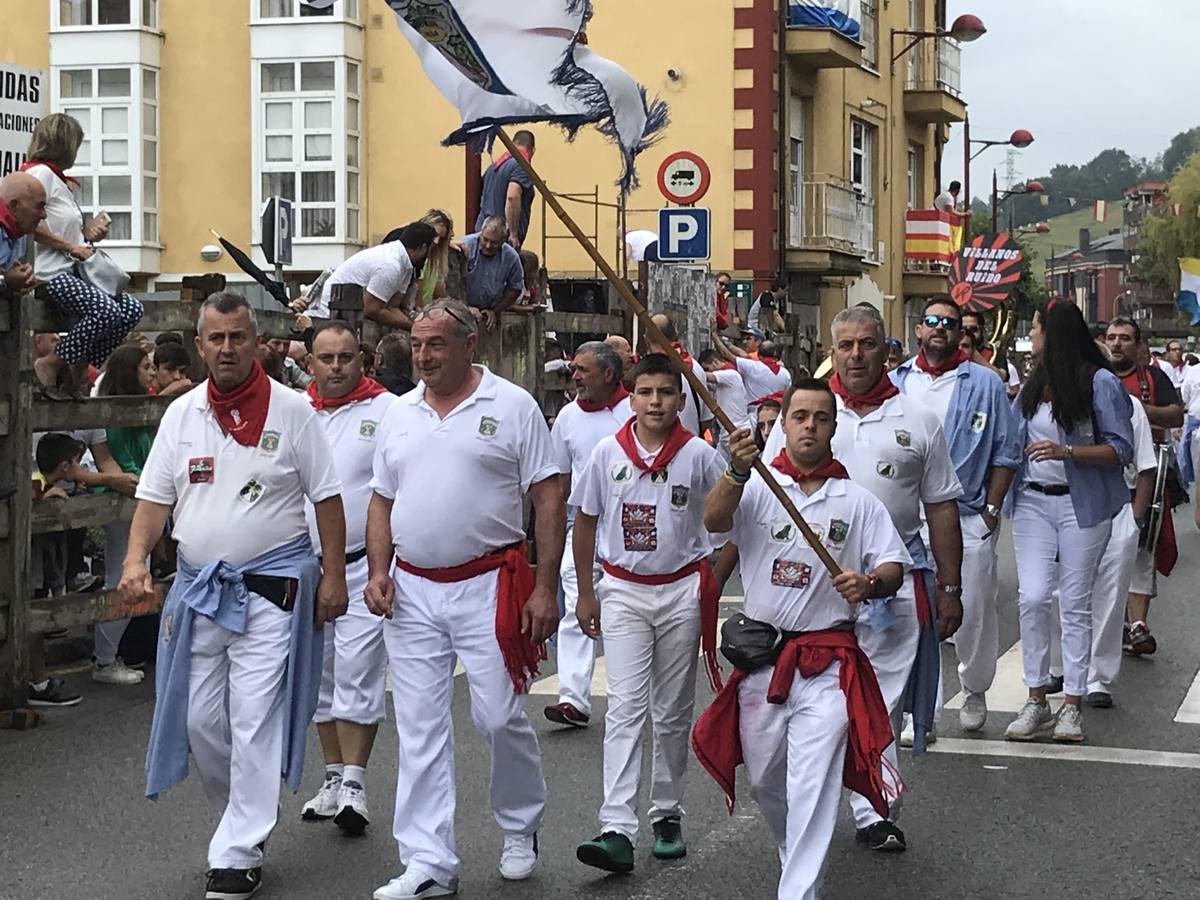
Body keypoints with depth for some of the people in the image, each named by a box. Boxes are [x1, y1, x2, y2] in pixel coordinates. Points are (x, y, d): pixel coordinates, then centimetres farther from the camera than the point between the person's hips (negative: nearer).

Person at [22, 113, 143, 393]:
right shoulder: (40, 172, -9)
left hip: (72, 270, 10)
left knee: (132, 309, -1)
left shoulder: (59, 179, 23)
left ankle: (79, 370, 3)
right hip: (51, 273, -10)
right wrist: (72, 246, -17)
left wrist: (86, 233, 8)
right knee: (106, 312, -29)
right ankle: (50, 364, -14)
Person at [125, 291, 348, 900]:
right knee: (200, 719, 8)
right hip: (198, 587, 4)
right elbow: (154, 498, 8)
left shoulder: (291, 411, -2)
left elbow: (327, 499, 1)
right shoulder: (181, 414, 8)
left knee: (255, 721, -7)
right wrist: (136, 560, -8)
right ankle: (250, 816, 31)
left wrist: (333, 575, -4)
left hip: (273, 586, -4)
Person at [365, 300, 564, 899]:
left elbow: (549, 499, -5)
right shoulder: (400, 414, 11)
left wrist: (546, 588, -10)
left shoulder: (511, 406, -3)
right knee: (419, 731, 3)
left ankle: (520, 830, 26)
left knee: (500, 718, 0)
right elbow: (382, 501, 17)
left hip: (488, 587, -4)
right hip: (412, 592, 4)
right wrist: (378, 571, 2)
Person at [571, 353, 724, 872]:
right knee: (625, 709, -9)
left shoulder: (697, 455, -4)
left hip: (681, 592, 0)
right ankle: (617, 830, -16)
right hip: (623, 590, 0)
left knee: (673, 713, 9)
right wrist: (586, 593, 8)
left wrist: (713, 580, -2)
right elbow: (585, 523, 7)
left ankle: (667, 815, 23)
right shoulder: (607, 453, -2)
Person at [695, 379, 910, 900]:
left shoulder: (857, 501, 6)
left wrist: (868, 583, -19)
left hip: (827, 664, -1)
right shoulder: (756, 488, 1)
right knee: (763, 779, 16)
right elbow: (714, 520, -19)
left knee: (813, 788, -10)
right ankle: (795, 854, 43)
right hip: (761, 658, 1)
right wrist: (737, 472, -39)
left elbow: (894, 568, 5)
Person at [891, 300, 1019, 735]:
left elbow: (1005, 452, 4)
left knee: (974, 611, 3)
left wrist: (991, 510, -3)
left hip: (969, 519, -2)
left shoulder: (984, 383, 3)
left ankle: (975, 692, 24)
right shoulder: (896, 382, 9)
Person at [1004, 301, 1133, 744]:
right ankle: (1036, 699, 3)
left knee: (1075, 603, 2)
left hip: (1082, 504, -4)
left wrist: (1066, 451, -21)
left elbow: (1121, 449, -9)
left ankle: (1072, 704, 8)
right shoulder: (1033, 387, 14)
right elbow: (1011, 443, 23)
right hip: (1033, 501, 5)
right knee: (1032, 597, -6)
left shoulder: (1100, 383, -5)